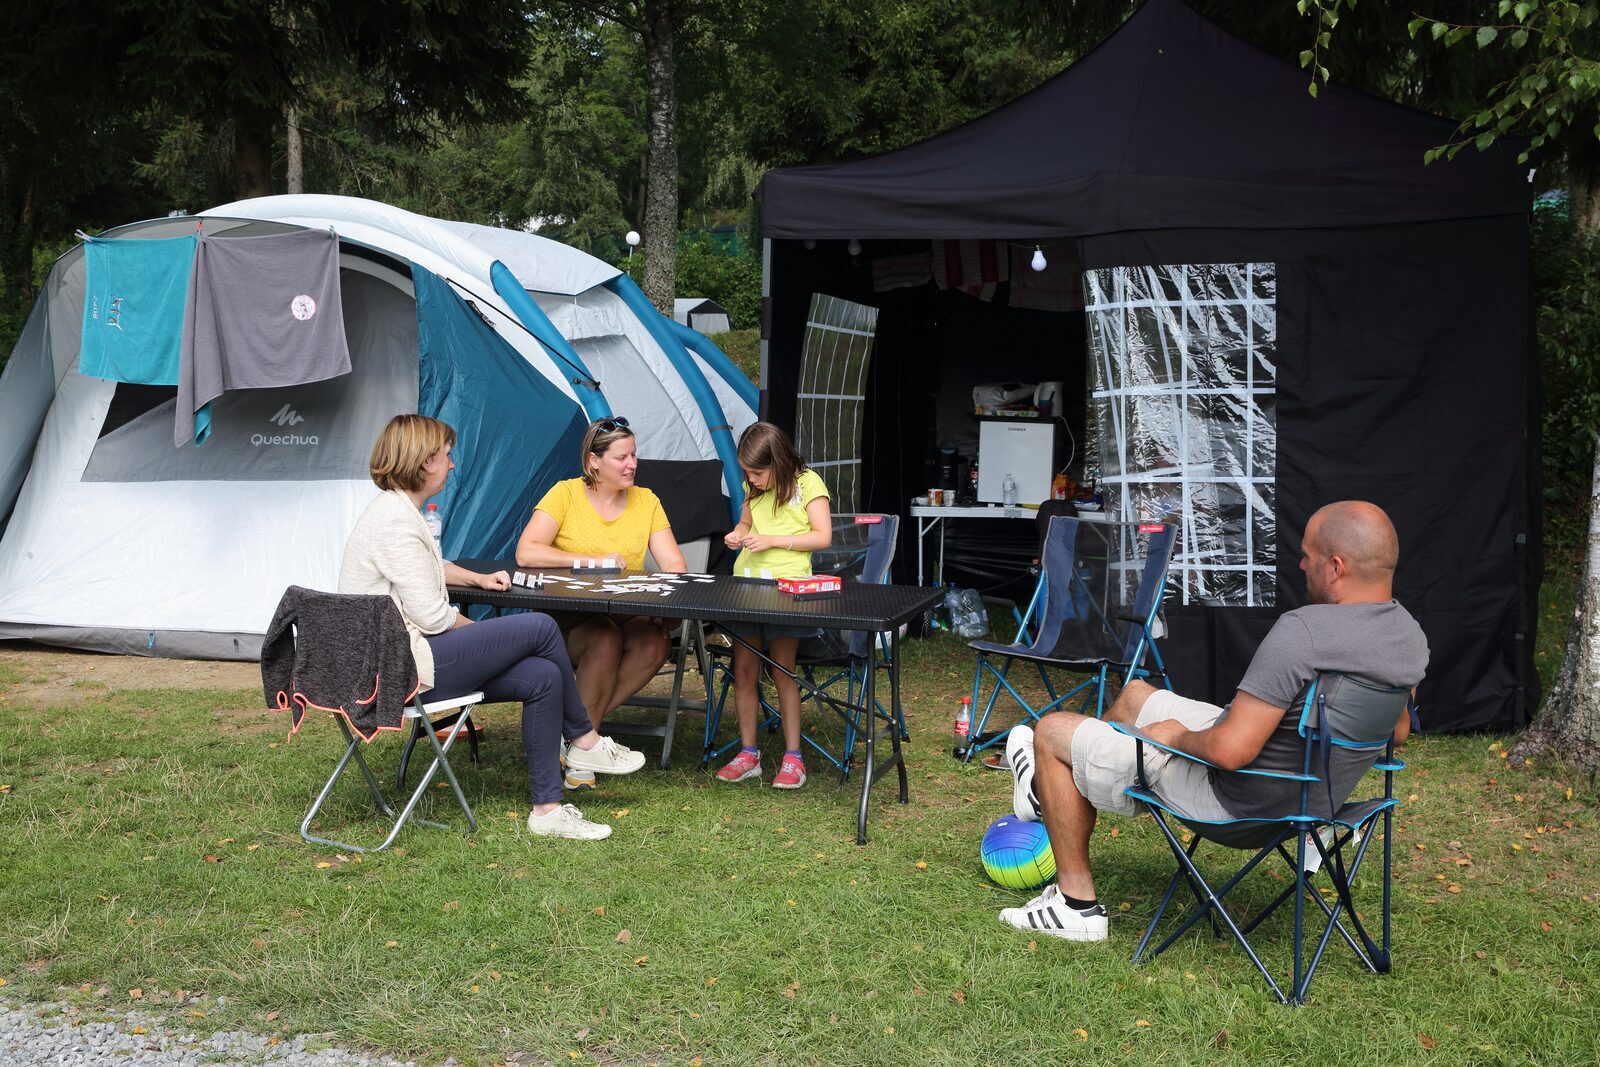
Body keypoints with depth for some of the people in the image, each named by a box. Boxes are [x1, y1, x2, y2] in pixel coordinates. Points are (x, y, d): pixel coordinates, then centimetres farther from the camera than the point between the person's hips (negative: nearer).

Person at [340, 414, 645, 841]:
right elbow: (431, 616, -20)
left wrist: (479, 578, 24)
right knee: (540, 628, -12)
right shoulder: (395, 521, -19)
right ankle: (584, 740, 7)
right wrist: (478, 631, -2)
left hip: (395, 663, 11)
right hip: (406, 666, -11)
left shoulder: (396, 511, 16)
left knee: (542, 677, -3)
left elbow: (431, 567, 38)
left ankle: (547, 809, -1)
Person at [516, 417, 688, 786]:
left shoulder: (646, 501, 7)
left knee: (654, 644, -30)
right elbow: (526, 553, -14)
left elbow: (675, 568, 2)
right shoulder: (566, 494, -3)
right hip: (569, 620, -3)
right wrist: (593, 561, -15)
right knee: (605, 639, -36)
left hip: (628, 617, 3)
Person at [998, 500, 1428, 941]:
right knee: (1135, 693, 28)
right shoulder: (1411, 636, -6)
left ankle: (1077, 904, 19)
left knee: (1052, 731, 5)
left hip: (1231, 800, -9)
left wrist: (1178, 735, -14)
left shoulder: (1302, 631, -34)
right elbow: (1397, 731, 11)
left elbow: (1230, 751, -34)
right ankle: (1056, 794, 52)